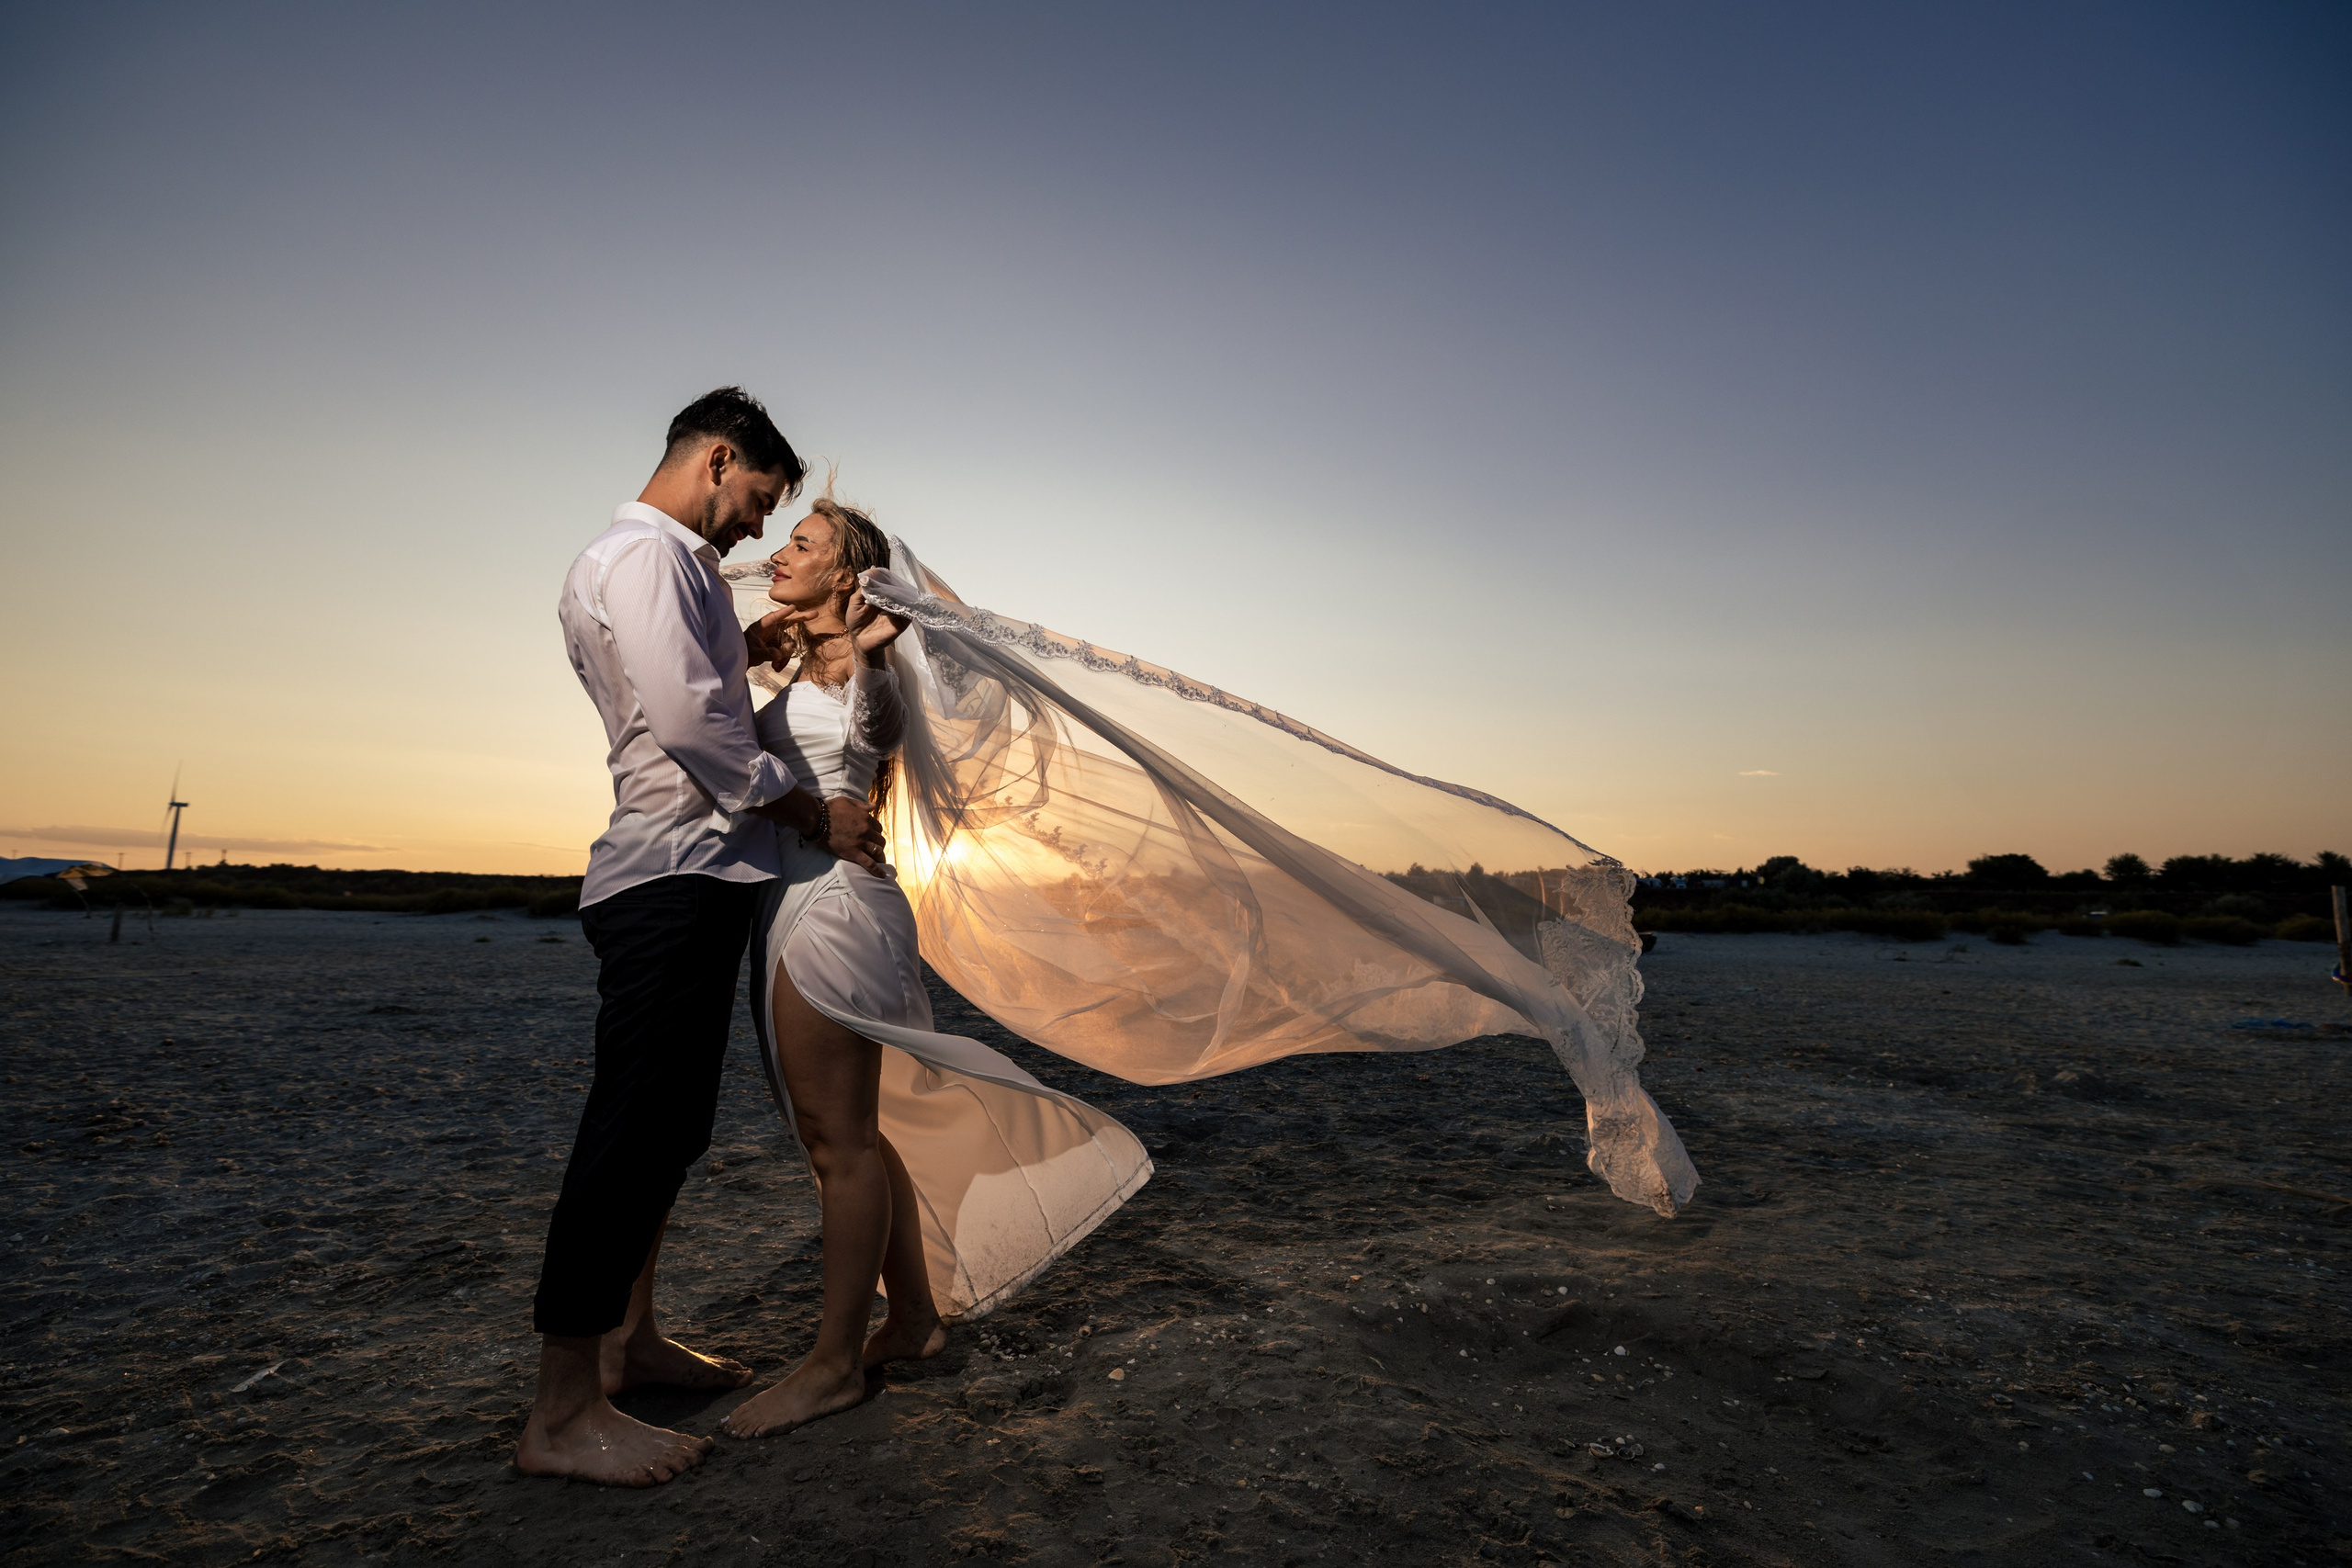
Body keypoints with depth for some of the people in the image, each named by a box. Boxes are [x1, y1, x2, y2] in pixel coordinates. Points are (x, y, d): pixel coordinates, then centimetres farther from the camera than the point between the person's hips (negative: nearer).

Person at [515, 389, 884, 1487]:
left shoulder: (671, 563, 24)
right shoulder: (645, 552, -9)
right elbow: (689, 718, -20)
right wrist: (813, 813, -13)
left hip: (699, 877, 11)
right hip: (673, 877, -11)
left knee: (670, 1123, 16)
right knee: (634, 1126, -7)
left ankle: (629, 1339, 30)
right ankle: (562, 1414, 4)